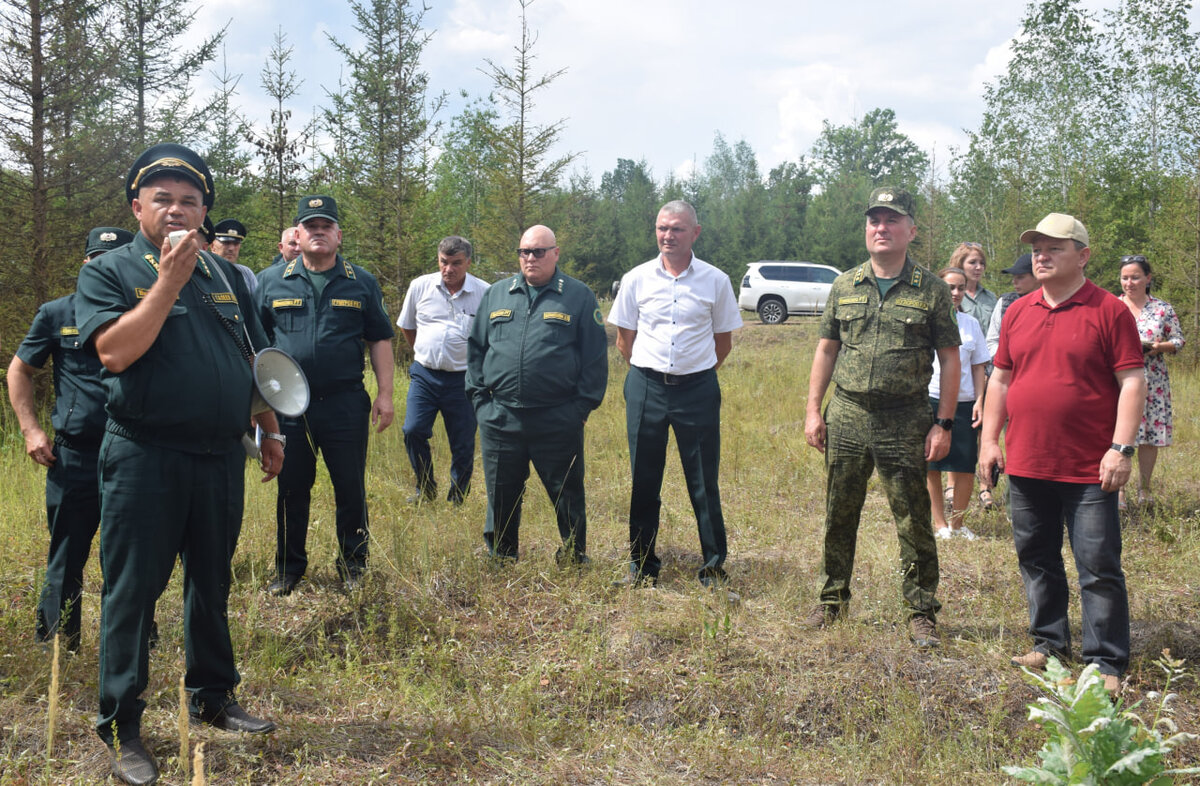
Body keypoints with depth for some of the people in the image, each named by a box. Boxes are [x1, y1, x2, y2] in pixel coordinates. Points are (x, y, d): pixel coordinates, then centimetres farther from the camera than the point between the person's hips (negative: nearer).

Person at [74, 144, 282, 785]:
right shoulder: (107, 271, -1)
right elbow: (115, 351, -17)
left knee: (211, 582, 16)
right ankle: (121, 729, 11)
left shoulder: (225, 276, 13)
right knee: (132, 589, 1)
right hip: (143, 459, -5)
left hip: (220, 456, 5)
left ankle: (212, 697, 31)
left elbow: (253, 360, 19)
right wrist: (169, 282, -18)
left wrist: (270, 431, 15)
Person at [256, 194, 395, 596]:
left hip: (346, 403, 0)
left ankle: (353, 566, 21)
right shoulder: (271, 281, 7)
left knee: (350, 489, 6)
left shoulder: (362, 283, 7)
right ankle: (288, 568, 23)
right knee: (291, 489, 10)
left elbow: (379, 340, 8)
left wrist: (385, 393, 1)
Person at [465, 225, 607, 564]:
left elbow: (595, 355, 1)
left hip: (558, 422, -3)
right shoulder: (496, 294, 12)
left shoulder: (578, 296, 2)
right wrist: (479, 397, 7)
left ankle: (574, 559, 21)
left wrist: (584, 405, -5)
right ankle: (499, 560, 28)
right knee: (501, 497, 12)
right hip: (500, 418, 3)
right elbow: (475, 348, 16)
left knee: (567, 495, 5)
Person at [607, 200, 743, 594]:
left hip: (698, 388, -1)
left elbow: (723, 340, 11)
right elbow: (624, 340, 12)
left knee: (704, 483, 1)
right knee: (644, 481, 8)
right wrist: (652, 370, 12)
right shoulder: (636, 279, 3)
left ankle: (714, 569, 12)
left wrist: (696, 372, 11)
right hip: (646, 387, 1)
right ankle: (642, 565, 20)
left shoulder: (716, 281, 1)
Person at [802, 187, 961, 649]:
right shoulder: (844, 286, 8)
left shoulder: (931, 291, 0)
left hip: (905, 423, -3)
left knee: (914, 521, 1)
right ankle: (833, 600, 26)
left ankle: (921, 612, 13)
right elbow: (826, 351, 12)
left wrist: (944, 424, -6)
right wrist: (813, 411, 5)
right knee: (839, 515, 11)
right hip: (847, 417, 3)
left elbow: (950, 360, 1)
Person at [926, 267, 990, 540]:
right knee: (931, 466, 3)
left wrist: (979, 401, 3)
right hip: (931, 399, -3)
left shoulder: (971, 323, 11)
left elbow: (978, 366, 13)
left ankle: (957, 523, 16)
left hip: (963, 402, 3)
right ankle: (939, 523, 16)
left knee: (966, 467, 0)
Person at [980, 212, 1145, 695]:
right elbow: (1000, 379, 15)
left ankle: (1106, 664, 9)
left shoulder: (1109, 311, -5)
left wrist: (1121, 447, -14)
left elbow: (1132, 382, -7)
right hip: (1026, 466, 5)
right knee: (1036, 559, 15)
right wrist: (990, 439, 9)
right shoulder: (1018, 313, 10)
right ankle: (1049, 642, 31)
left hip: (1089, 470, -5)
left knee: (1099, 568, -1)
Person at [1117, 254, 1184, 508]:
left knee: (1150, 436, 4)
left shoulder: (1163, 309, 7)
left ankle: (1144, 488, 19)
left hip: (1153, 382, 1)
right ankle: (1119, 489, 3)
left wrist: (1158, 347, -12)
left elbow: (1179, 341, 8)